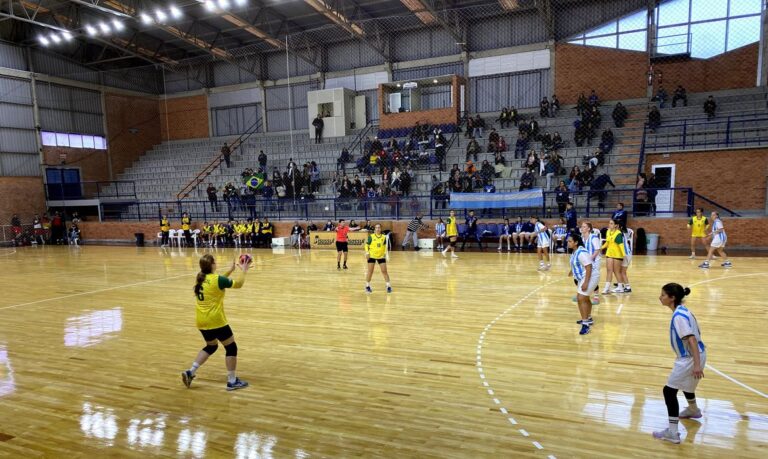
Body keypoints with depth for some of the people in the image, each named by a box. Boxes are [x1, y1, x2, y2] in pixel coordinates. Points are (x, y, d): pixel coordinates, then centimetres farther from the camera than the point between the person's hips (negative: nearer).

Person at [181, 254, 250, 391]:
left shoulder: (200, 279, 6)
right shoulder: (216, 279, -17)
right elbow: (238, 284, -7)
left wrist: (230, 270, 23)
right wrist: (243, 270, 7)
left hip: (201, 321, 8)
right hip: (215, 321, -8)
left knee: (211, 346, 27)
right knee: (231, 347, 6)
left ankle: (190, 372, 18)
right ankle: (232, 381, 9)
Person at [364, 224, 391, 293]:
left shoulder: (384, 237, 1)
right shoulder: (371, 237, -7)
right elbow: (367, 245, -1)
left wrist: (385, 253, 8)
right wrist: (367, 253, -10)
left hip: (381, 256, 2)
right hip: (372, 256, -2)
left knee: (384, 271, 1)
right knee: (370, 271, 3)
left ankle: (388, 286, 11)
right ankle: (367, 286, 18)